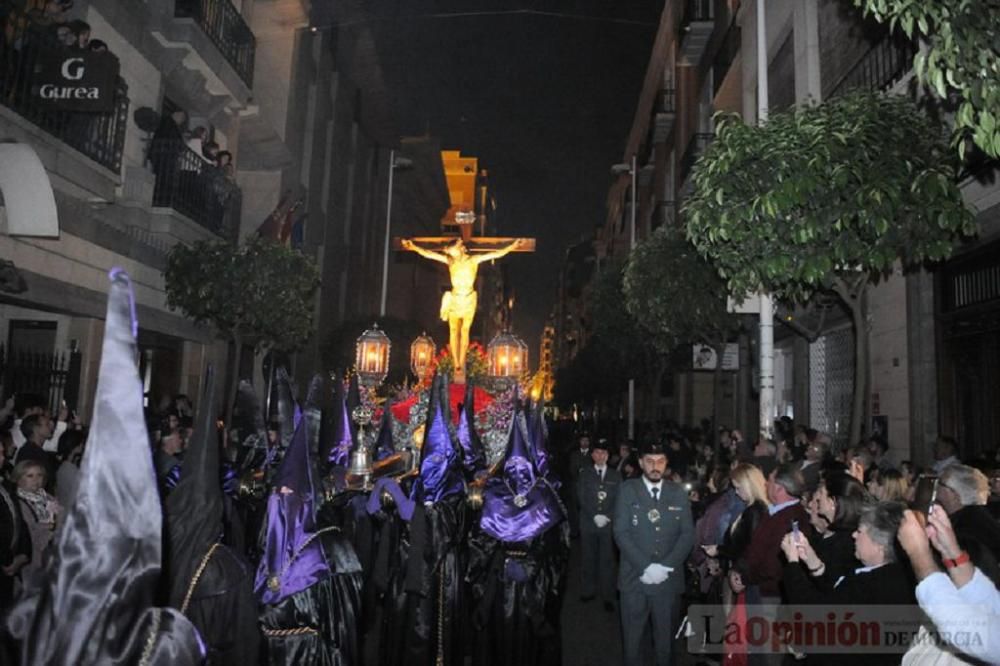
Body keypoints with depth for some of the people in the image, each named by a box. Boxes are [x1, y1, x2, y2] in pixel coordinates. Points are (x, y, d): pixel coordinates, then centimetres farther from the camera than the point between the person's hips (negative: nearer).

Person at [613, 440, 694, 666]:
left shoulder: (679, 493, 5)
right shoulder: (627, 490, -2)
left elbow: (688, 534, 0)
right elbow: (621, 533, -8)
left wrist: (666, 567, -11)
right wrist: (645, 567, -16)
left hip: (669, 578, 2)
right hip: (635, 578, -2)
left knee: (666, 635, 13)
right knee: (632, 635, 11)